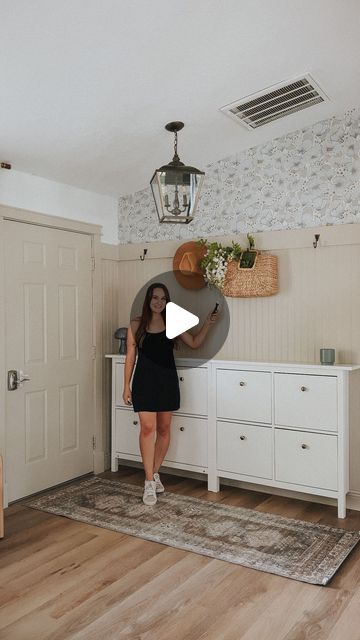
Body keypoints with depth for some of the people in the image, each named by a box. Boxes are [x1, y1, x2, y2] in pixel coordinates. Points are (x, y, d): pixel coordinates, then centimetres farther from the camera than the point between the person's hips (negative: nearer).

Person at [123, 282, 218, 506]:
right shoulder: (136, 325, 0)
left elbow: (194, 343, 11)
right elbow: (130, 356, 2)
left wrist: (207, 324, -2)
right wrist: (127, 385, 1)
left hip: (167, 380, 3)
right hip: (145, 381, -2)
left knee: (164, 429, 8)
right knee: (148, 428, -9)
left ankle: (155, 473, 26)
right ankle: (149, 483, -2)